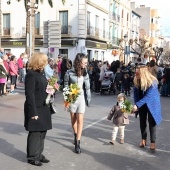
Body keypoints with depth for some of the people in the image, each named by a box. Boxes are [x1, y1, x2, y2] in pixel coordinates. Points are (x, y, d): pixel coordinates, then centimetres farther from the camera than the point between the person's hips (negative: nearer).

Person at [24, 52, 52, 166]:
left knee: (42, 132, 14)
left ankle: (39, 154, 28)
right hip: (35, 109, -8)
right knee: (35, 133, 3)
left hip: (43, 107, 8)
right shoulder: (31, 74, -16)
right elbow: (29, 94, -20)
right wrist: (33, 112, -22)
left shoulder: (41, 72, 11)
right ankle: (32, 157, 17)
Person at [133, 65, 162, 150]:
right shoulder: (136, 81, -13)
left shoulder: (152, 82, -29)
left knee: (151, 122, 0)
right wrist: (136, 104, -16)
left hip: (151, 104, -5)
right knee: (142, 121, 11)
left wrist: (137, 105, -36)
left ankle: (153, 142, 11)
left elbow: (148, 96, -32)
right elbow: (135, 93, -3)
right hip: (142, 104, 5)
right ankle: (143, 139, 26)